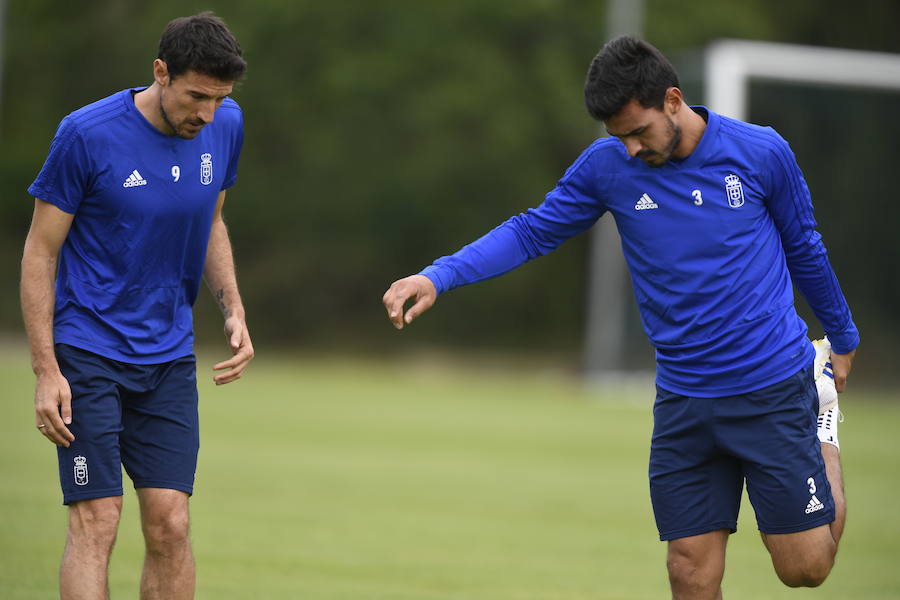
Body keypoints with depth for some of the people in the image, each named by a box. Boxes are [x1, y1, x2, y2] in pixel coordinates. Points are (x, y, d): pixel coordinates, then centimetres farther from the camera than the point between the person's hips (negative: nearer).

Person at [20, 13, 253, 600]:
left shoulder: (225, 126, 1)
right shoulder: (86, 134, -14)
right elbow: (40, 253, -8)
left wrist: (234, 310, 5)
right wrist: (46, 372, -12)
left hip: (170, 355, 5)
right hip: (89, 350, -4)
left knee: (171, 527, -2)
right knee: (96, 523, -10)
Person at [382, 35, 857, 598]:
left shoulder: (761, 153, -7)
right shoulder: (608, 165, -4)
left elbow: (804, 249, 9)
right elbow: (533, 231, 5)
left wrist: (843, 338, 22)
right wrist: (437, 277, -8)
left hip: (772, 394, -2)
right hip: (683, 402, 2)